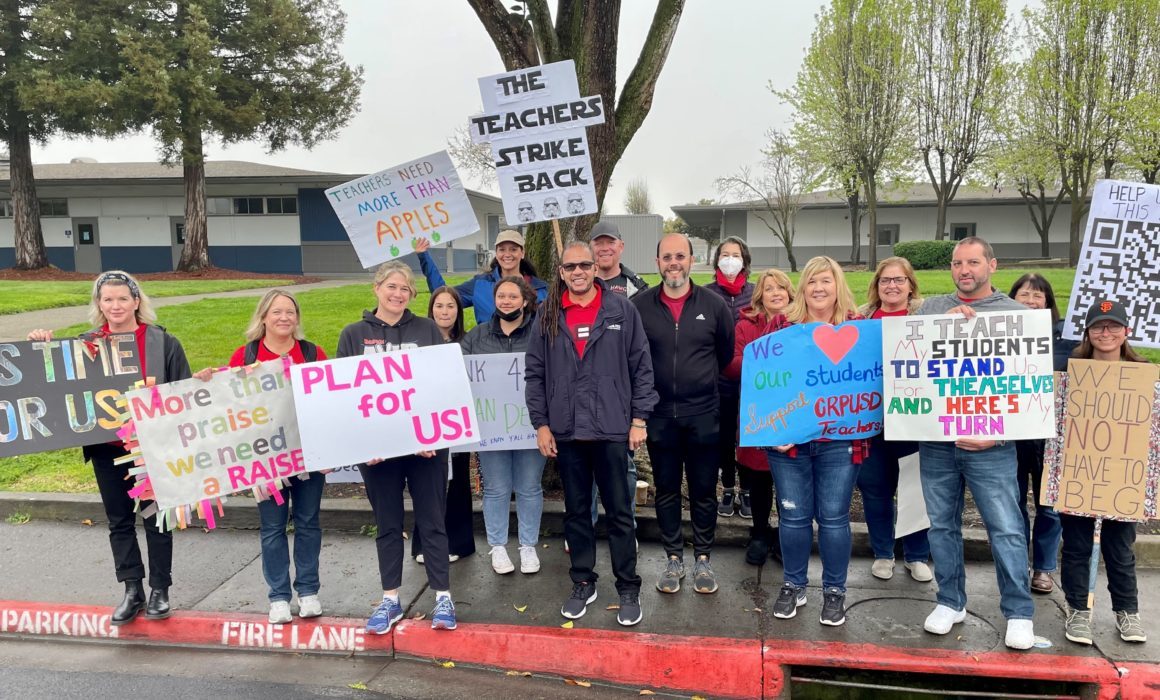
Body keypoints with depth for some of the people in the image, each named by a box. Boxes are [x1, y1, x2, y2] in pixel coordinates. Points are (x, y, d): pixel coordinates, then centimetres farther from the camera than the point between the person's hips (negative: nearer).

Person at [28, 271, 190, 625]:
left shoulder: (164, 343, -5)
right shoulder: (85, 344, 3)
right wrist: (43, 345, -9)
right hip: (107, 449, 3)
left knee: (156, 519, 8)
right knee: (119, 521, 12)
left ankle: (159, 590, 22)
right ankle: (132, 591, 25)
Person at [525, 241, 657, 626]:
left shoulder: (622, 310, -1)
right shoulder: (548, 315, 4)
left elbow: (641, 367, 0)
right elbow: (534, 373, 6)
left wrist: (639, 419, -3)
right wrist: (540, 424, 1)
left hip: (612, 429, -2)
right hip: (566, 431, 2)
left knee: (619, 512, 7)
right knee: (576, 511, 13)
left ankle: (628, 588, 20)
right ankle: (583, 583, 28)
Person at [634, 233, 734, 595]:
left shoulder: (713, 304, -2)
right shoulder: (639, 305, -2)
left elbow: (727, 352, 11)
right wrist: (649, 388, 7)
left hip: (703, 413, 0)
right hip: (659, 414, 1)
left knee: (703, 490, 9)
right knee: (666, 489, 11)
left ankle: (703, 558, 25)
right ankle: (674, 558, 25)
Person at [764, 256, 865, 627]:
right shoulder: (781, 324, 2)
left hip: (840, 440, 0)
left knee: (834, 517, 7)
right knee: (794, 516, 10)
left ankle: (834, 591, 25)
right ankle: (794, 586, 27)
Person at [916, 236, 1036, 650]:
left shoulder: (1018, 314, 4)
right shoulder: (932, 308, 12)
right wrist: (943, 324, -10)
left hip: (989, 442, -2)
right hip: (935, 437, 3)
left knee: (1006, 530, -1)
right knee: (942, 525, 10)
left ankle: (1019, 613, 14)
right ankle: (951, 603, 24)